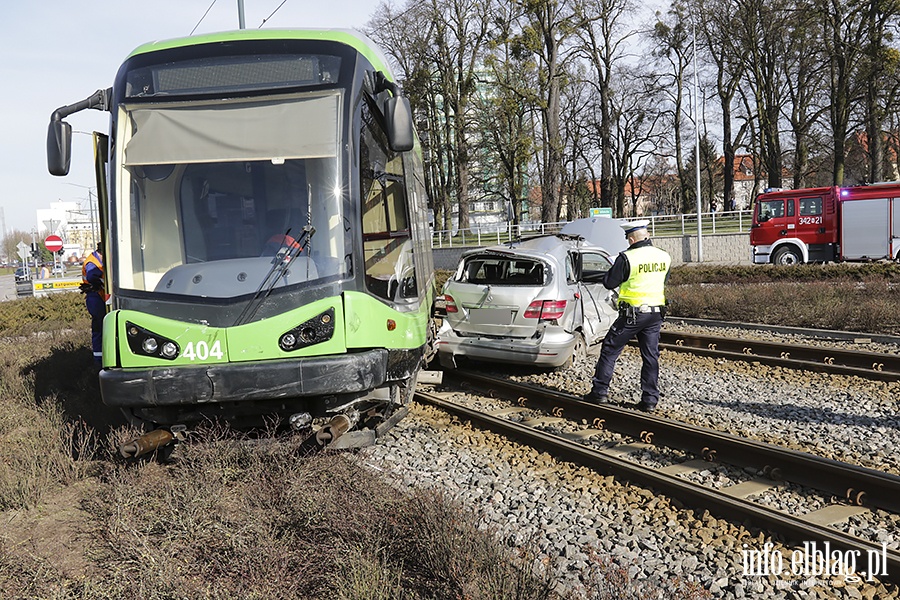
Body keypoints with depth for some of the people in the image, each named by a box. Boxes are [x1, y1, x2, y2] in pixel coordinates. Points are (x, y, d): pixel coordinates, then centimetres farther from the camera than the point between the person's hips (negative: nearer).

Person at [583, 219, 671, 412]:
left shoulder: (627, 258, -15)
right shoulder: (664, 257, 4)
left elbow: (609, 283, -7)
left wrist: (615, 267, 9)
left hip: (632, 314, -5)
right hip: (656, 313, 6)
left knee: (610, 350, 7)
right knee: (651, 356, 10)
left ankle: (600, 391, 9)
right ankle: (650, 400, 11)